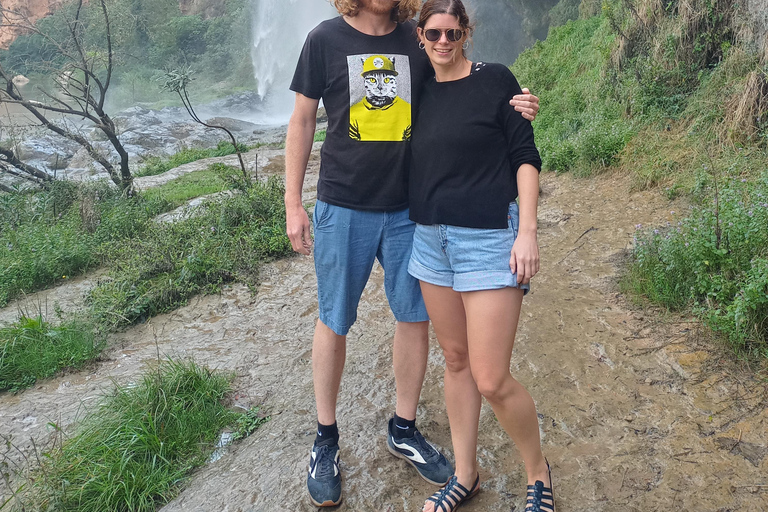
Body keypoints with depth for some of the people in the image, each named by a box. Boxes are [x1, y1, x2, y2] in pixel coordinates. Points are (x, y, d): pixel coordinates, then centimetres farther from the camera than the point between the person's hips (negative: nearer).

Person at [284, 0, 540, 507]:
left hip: (408, 209, 3)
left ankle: (404, 430, 29)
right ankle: (326, 439, 27)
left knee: (416, 318, 8)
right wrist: (293, 204, -1)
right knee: (334, 323, 7)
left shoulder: (418, 41, 5)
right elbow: (302, 122, 3)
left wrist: (513, 108, -8)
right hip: (343, 208, -2)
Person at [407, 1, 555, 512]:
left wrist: (527, 231, -14)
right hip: (431, 236, 6)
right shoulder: (422, 92, 12)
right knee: (456, 359, 14)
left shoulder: (496, 80, -3)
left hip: (488, 238, -5)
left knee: (492, 380, -6)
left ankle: (538, 470, 23)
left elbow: (526, 157, -5)